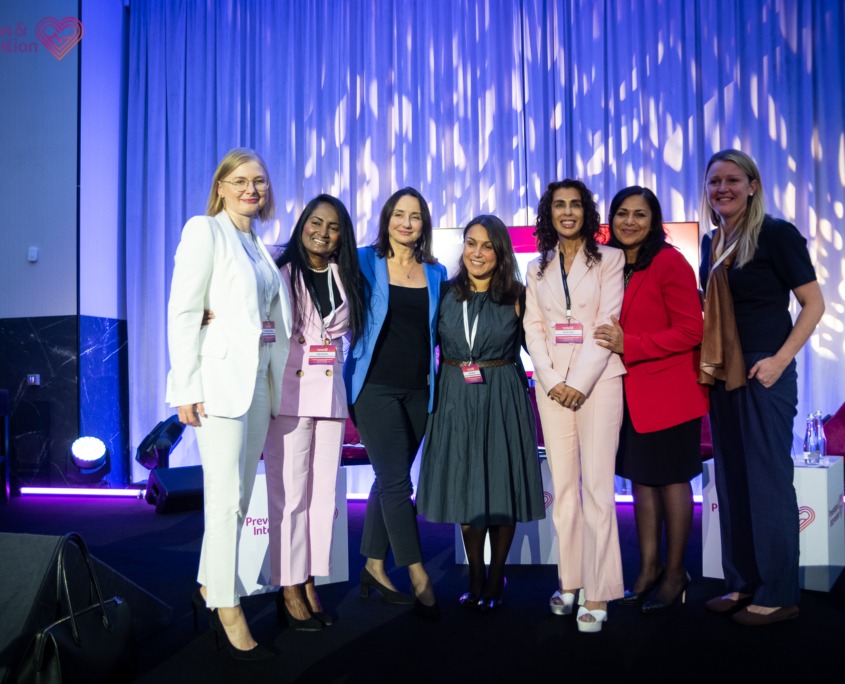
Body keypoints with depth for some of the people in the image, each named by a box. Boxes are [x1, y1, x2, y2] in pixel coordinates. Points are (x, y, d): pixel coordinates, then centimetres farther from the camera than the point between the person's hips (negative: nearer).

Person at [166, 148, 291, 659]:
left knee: (239, 498, 12)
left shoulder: (260, 247, 18)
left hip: (259, 377, 7)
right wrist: (188, 387, -16)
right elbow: (183, 313, -9)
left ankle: (209, 588, 27)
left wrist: (274, 387, 12)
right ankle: (228, 611, 5)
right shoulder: (205, 231, -2)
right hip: (221, 376, -7)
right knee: (227, 499, -6)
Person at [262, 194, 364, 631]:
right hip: (289, 394, -5)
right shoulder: (282, 273, -3)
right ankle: (289, 589, 6)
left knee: (323, 492, 7)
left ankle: (310, 582, 17)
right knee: (290, 492, -4)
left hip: (330, 394, 5)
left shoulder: (345, 279, 12)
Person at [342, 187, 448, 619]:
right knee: (397, 481, -6)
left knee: (389, 481, 11)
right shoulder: (365, 263, -1)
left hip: (417, 389, 4)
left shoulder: (435, 273, 11)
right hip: (376, 385, -4)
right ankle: (419, 578, 2)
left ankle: (374, 567, 24)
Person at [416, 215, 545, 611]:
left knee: (502, 485, 4)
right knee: (464, 486, 8)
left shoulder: (516, 296, -2)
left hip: (502, 398, -2)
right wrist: (433, 388, 1)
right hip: (455, 398, 2)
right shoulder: (445, 294, 4)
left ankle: (495, 579, 21)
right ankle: (475, 579, 23)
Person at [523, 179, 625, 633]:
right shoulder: (537, 269, 14)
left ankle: (597, 594, -2)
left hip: (597, 379, -3)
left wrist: (579, 383, -13)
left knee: (596, 486, -6)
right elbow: (533, 328, 8)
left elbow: (607, 323, -6)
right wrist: (552, 381, -7)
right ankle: (569, 581, 15)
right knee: (562, 485, 6)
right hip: (552, 383, 4)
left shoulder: (609, 259, 3)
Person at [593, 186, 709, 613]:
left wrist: (629, 346, -20)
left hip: (668, 389, -6)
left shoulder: (669, 262, -12)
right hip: (629, 392, 6)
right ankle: (648, 569, 24)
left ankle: (675, 573, 21)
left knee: (670, 479, 6)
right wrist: (610, 344, -2)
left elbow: (691, 331, -17)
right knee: (640, 479, 12)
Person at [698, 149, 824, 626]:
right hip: (722, 377, 7)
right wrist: (707, 362, 8)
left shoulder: (776, 234, -7)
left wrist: (781, 359, -16)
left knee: (768, 481, 0)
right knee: (731, 481, 12)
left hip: (764, 375, -7)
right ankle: (743, 584, 24)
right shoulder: (713, 244, 12)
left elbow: (814, 303, -8)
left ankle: (779, 595, 13)